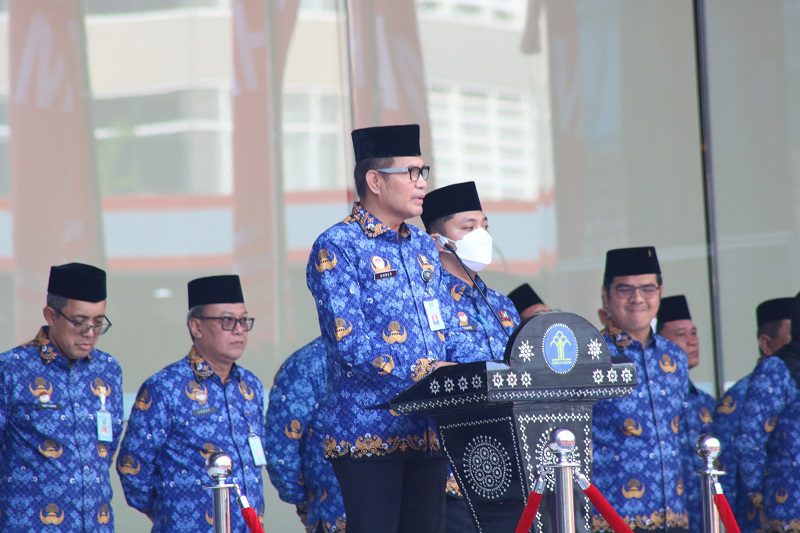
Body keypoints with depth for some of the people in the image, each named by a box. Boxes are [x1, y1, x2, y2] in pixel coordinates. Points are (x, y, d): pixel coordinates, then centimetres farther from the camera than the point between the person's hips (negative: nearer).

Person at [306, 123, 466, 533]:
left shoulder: (423, 248, 17)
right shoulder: (337, 247, -6)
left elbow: (449, 336, 17)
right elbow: (349, 344, -16)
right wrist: (420, 373, -21)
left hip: (429, 432, 7)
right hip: (369, 433, -7)